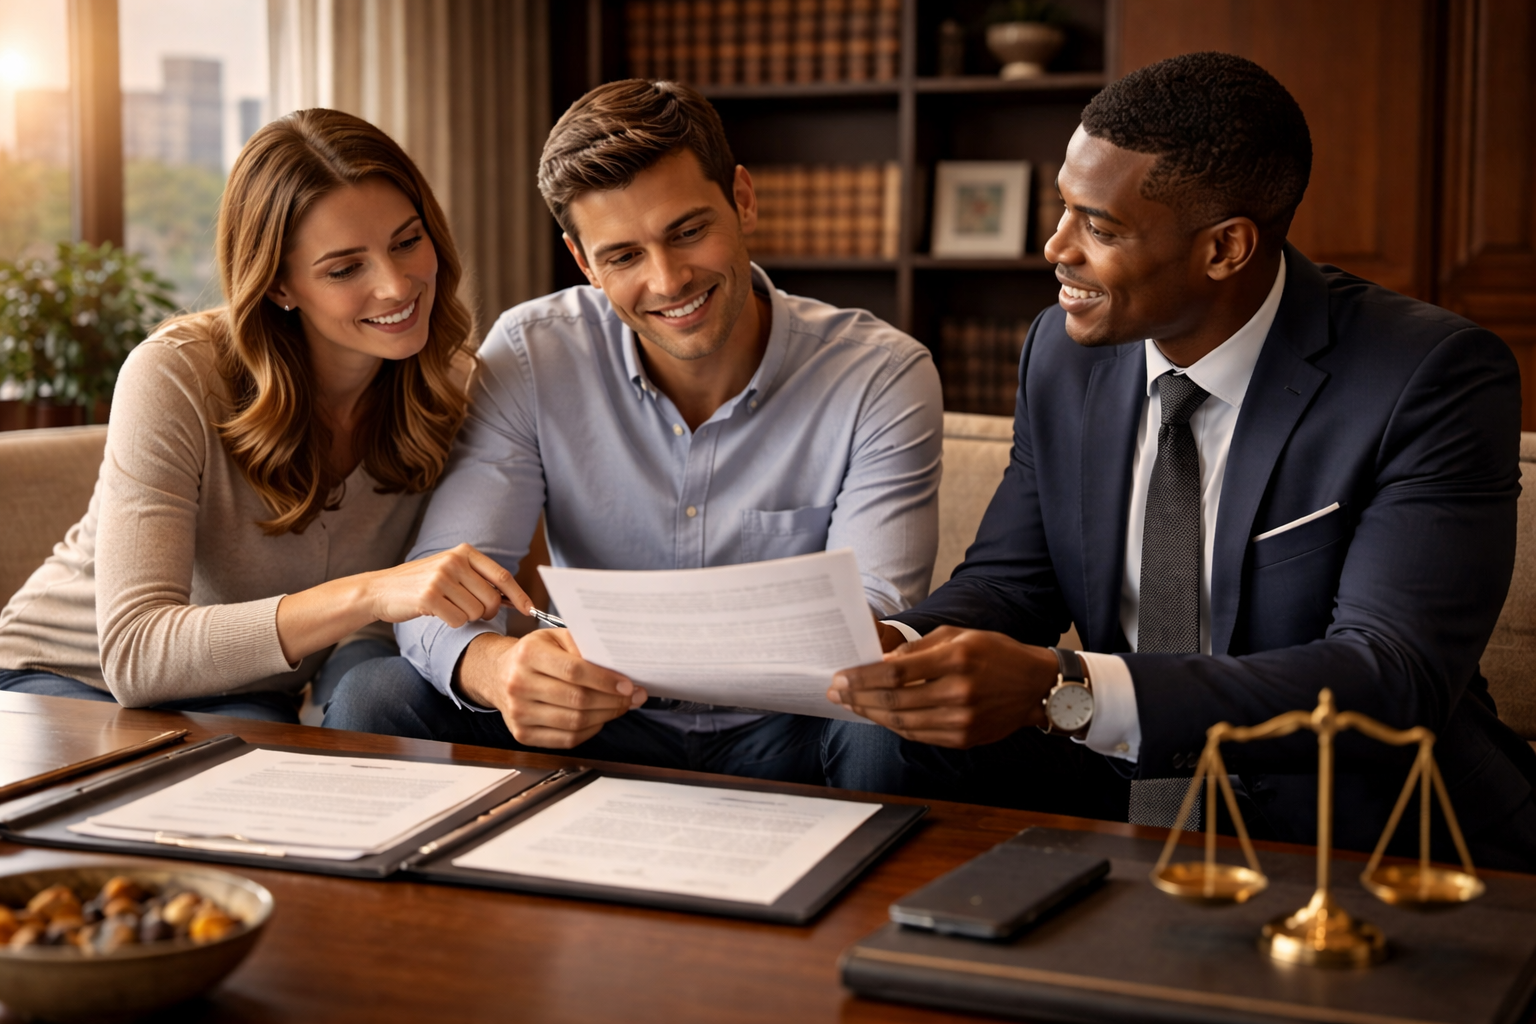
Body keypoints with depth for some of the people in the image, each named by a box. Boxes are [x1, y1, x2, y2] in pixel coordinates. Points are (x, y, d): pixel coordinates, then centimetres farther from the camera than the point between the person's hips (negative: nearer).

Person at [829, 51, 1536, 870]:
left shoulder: (1435, 379, -16)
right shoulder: (1063, 352, 2)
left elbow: (1390, 680, -26)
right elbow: (1007, 581, 8)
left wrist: (1063, 691, -37)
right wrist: (903, 648, -18)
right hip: (1128, 820, 5)